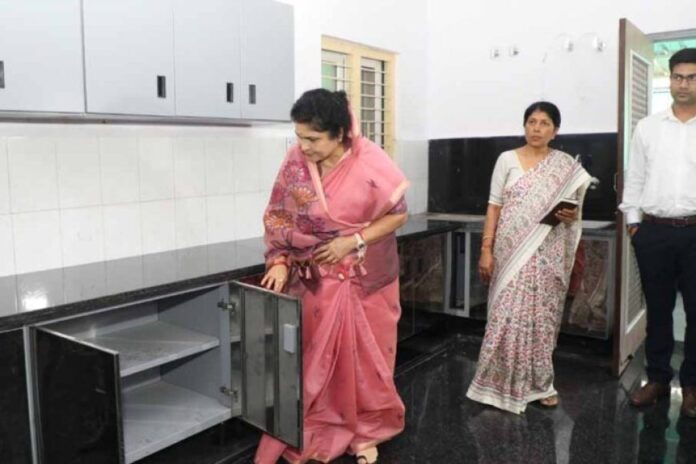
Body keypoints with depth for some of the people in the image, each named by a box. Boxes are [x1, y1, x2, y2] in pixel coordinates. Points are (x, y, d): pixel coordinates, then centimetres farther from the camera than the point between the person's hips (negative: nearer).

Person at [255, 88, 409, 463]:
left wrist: (352, 243, -20)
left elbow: (398, 214, -10)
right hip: (317, 279, 2)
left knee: (365, 356, 11)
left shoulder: (371, 162, -19)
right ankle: (317, 432, 28)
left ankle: (366, 432, 30)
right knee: (316, 357, 9)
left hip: (367, 279, -2)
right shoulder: (296, 161, -11)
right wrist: (279, 262, -18)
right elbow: (280, 218, -4)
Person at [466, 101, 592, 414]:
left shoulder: (567, 166, 8)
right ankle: (503, 384, 10)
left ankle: (540, 383, 23)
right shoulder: (507, 160, 2)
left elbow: (573, 209, 16)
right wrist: (486, 250, -7)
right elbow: (494, 207, 0)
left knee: (543, 317, 7)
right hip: (512, 252, -2)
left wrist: (571, 216, -9)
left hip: (548, 255, 2)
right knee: (508, 316, -4)